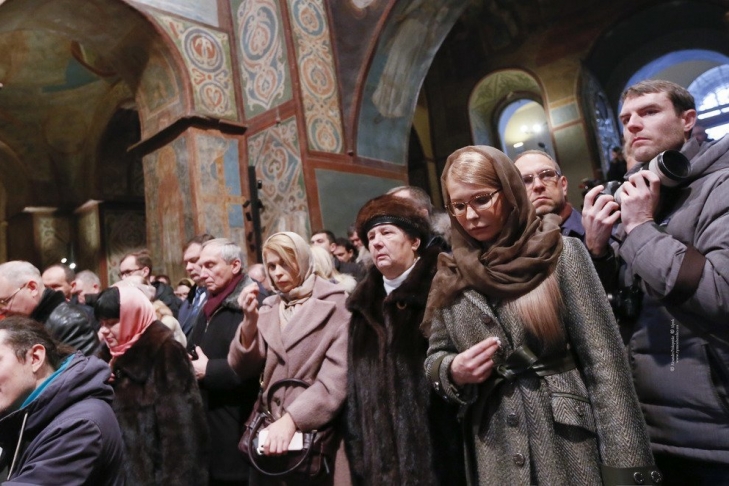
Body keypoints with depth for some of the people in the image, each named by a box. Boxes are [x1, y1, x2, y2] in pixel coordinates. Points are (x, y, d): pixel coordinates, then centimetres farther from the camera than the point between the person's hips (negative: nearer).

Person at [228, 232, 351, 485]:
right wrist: (249, 321, -14)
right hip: (268, 432, 4)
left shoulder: (335, 305, -7)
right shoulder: (268, 309, 7)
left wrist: (291, 420, -24)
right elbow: (244, 370, 0)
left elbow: (336, 380, -16)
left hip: (318, 434, -4)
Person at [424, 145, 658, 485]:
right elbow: (435, 359, 11)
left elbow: (604, 361, -9)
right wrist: (454, 371, -11)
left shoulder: (561, 253, -7)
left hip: (569, 444, -2)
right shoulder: (451, 277, 2)